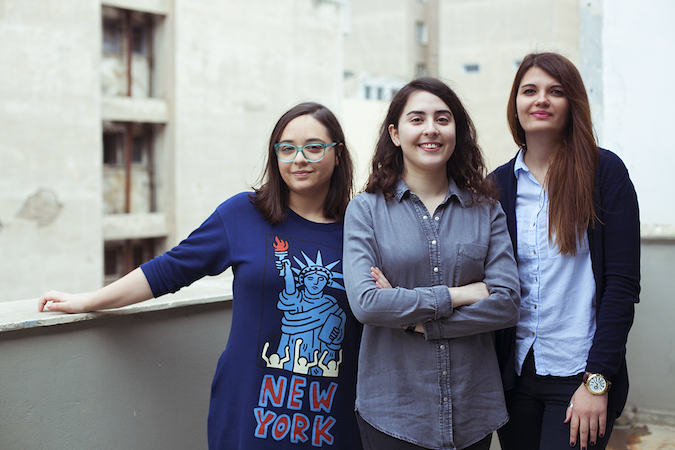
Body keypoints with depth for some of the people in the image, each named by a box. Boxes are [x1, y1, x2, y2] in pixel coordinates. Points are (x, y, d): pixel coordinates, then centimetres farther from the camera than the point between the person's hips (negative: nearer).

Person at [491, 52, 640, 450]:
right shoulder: (498, 184, 6)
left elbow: (623, 283, -9)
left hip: (580, 373, -3)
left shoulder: (604, 171, -5)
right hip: (514, 372, 4)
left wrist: (597, 381, -14)